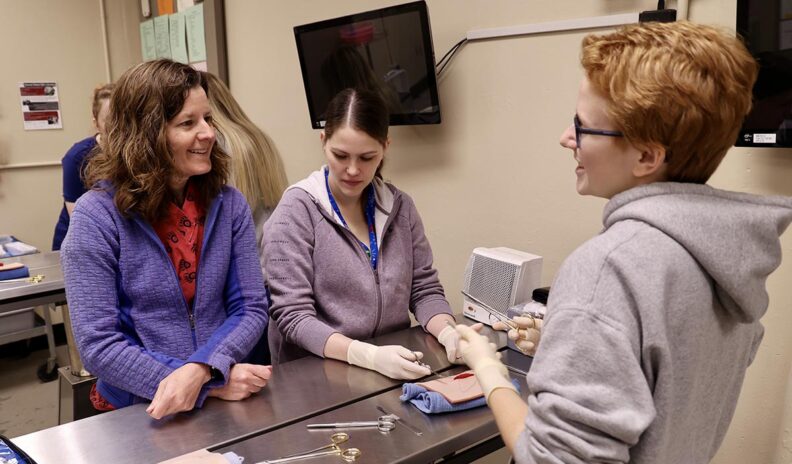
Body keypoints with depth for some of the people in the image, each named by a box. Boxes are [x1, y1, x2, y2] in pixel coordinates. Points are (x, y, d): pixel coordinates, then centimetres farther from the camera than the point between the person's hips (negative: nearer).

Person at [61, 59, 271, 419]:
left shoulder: (229, 204, 1)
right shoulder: (97, 216, -9)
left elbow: (251, 308, 0)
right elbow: (98, 344, -11)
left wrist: (201, 371, -19)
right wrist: (211, 386, -18)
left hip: (227, 400, 2)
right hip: (136, 412, -1)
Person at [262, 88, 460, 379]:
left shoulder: (400, 207, 5)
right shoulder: (296, 211, -9)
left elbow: (424, 289, 9)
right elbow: (293, 316, -13)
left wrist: (448, 332, -11)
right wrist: (369, 355, -26)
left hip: (394, 368, 3)